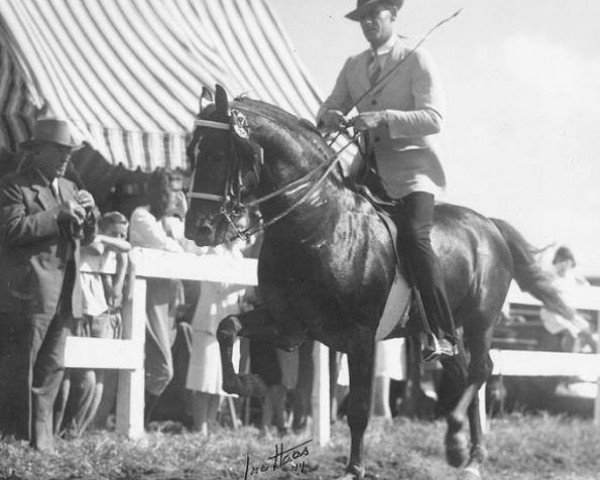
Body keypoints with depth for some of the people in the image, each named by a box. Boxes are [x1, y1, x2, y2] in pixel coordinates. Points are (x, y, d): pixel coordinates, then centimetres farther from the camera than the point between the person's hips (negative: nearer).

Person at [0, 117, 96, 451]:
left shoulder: (68, 188, 20)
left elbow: (86, 237, 22)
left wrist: (87, 212, 2)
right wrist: (58, 213, -17)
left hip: (64, 294, 8)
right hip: (28, 293, -8)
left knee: (52, 368, 8)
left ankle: (42, 441, 13)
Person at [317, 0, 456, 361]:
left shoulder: (418, 61, -4)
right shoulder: (353, 66, 15)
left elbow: (434, 118, -14)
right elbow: (330, 108, 14)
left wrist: (382, 118, -26)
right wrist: (330, 117, -12)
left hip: (412, 166, -7)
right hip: (371, 168, 7)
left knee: (414, 236, -26)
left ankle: (444, 335, -28)